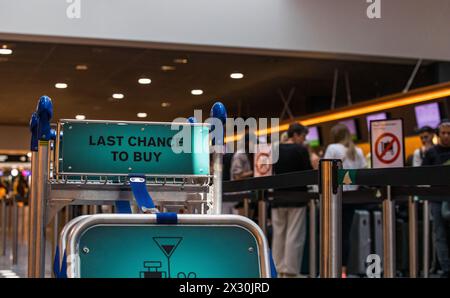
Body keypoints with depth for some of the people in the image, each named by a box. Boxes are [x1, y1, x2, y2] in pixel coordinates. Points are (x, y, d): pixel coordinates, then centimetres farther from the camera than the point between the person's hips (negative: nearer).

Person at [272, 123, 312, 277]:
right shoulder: (301, 150, -8)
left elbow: (272, 172, 13)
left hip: (278, 197, 5)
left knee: (278, 235, 9)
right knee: (294, 236, -4)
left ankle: (279, 271, 12)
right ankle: (290, 272, -6)